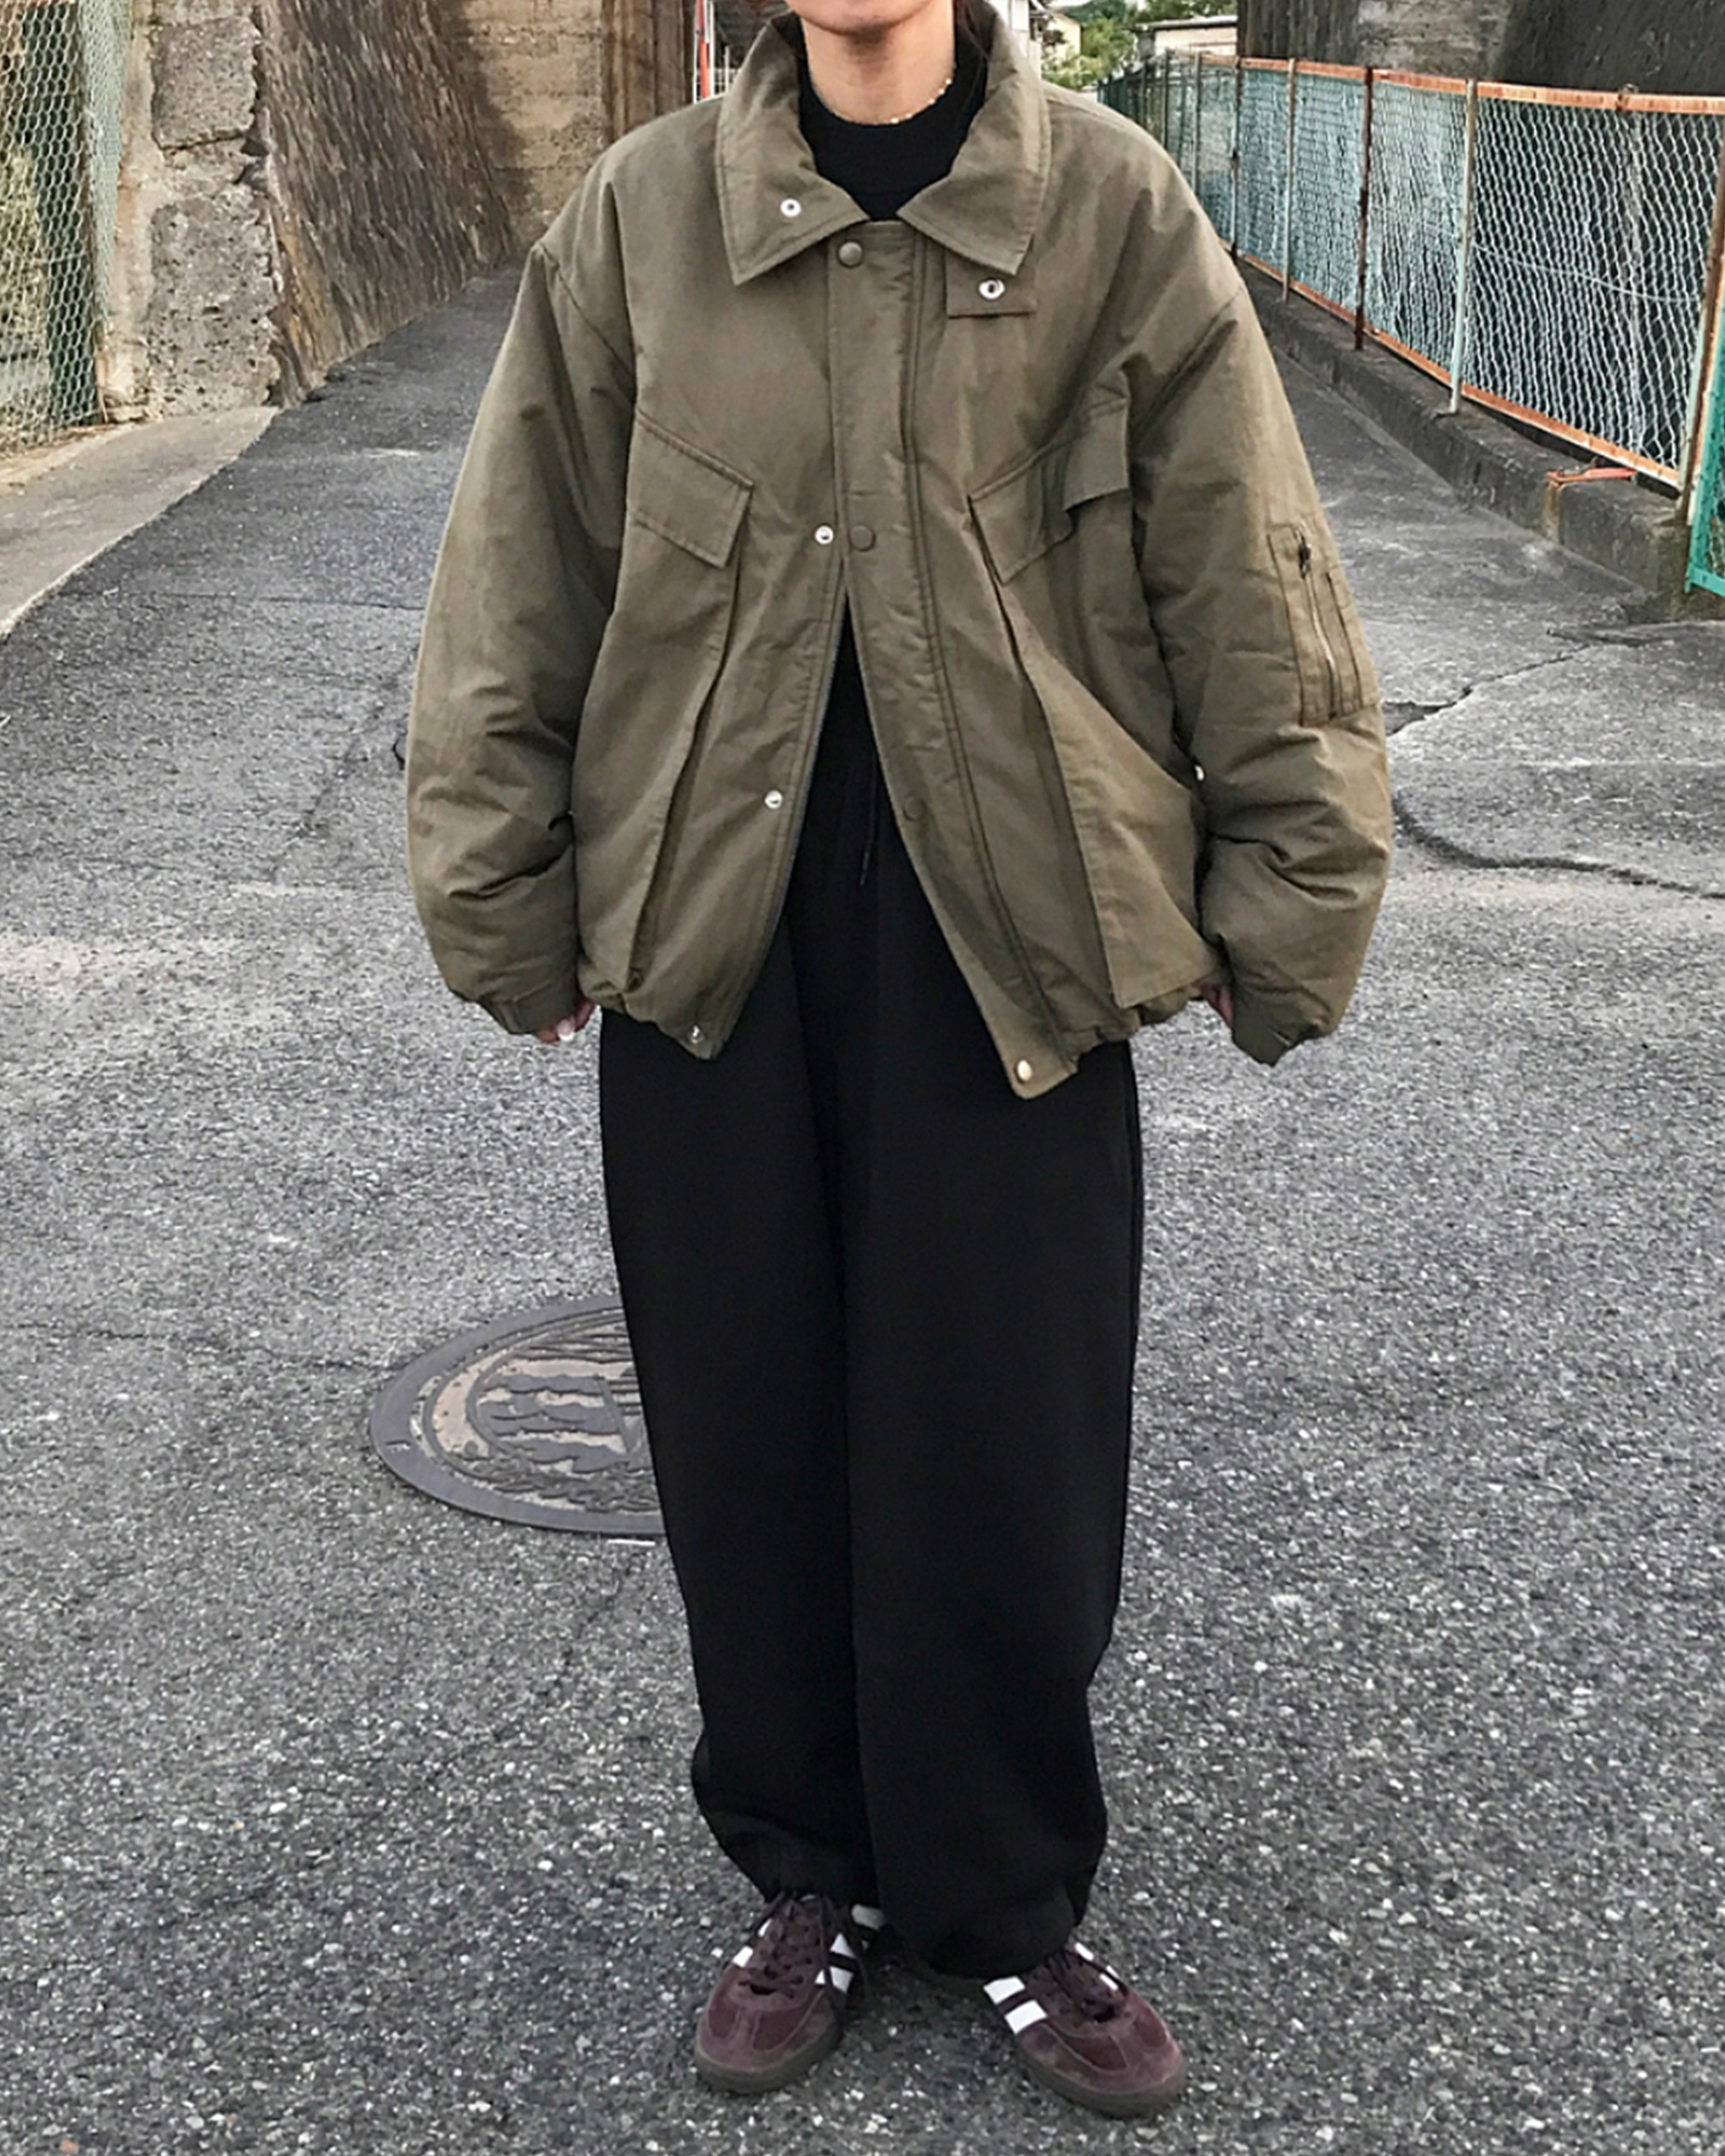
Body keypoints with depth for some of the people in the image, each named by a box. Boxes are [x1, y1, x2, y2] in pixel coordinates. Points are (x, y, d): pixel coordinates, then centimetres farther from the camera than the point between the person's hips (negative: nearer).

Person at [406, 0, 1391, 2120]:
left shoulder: (1115, 217, -2)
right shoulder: (639, 222, 0)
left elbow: (1255, 592, 0)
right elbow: (514, 596, 5)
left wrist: (1289, 908, 0)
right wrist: (503, 899, 5)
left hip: (1015, 946, -1)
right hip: (708, 936, 2)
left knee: (1007, 1446, 7)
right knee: (745, 1440, 11)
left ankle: (1008, 1905, 30)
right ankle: (809, 1879, 33)